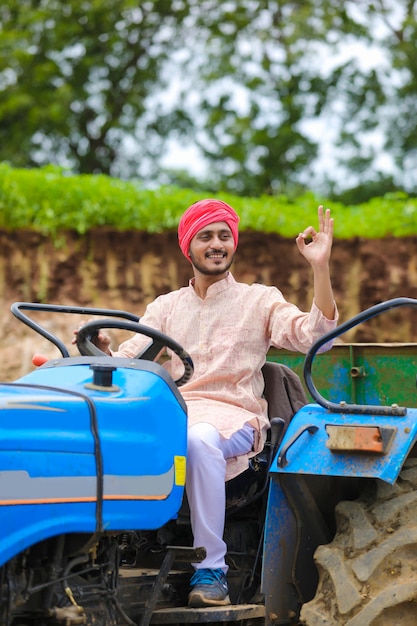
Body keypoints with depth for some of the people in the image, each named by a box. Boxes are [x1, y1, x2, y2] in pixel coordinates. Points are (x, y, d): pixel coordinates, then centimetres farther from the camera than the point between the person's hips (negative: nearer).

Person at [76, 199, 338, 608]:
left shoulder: (259, 300, 12)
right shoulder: (165, 307, 21)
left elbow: (314, 336, -4)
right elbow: (127, 363, 9)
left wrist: (320, 267, -13)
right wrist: (102, 350, -14)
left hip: (233, 416, -3)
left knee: (199, 439, -40)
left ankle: (211, 569, -33)